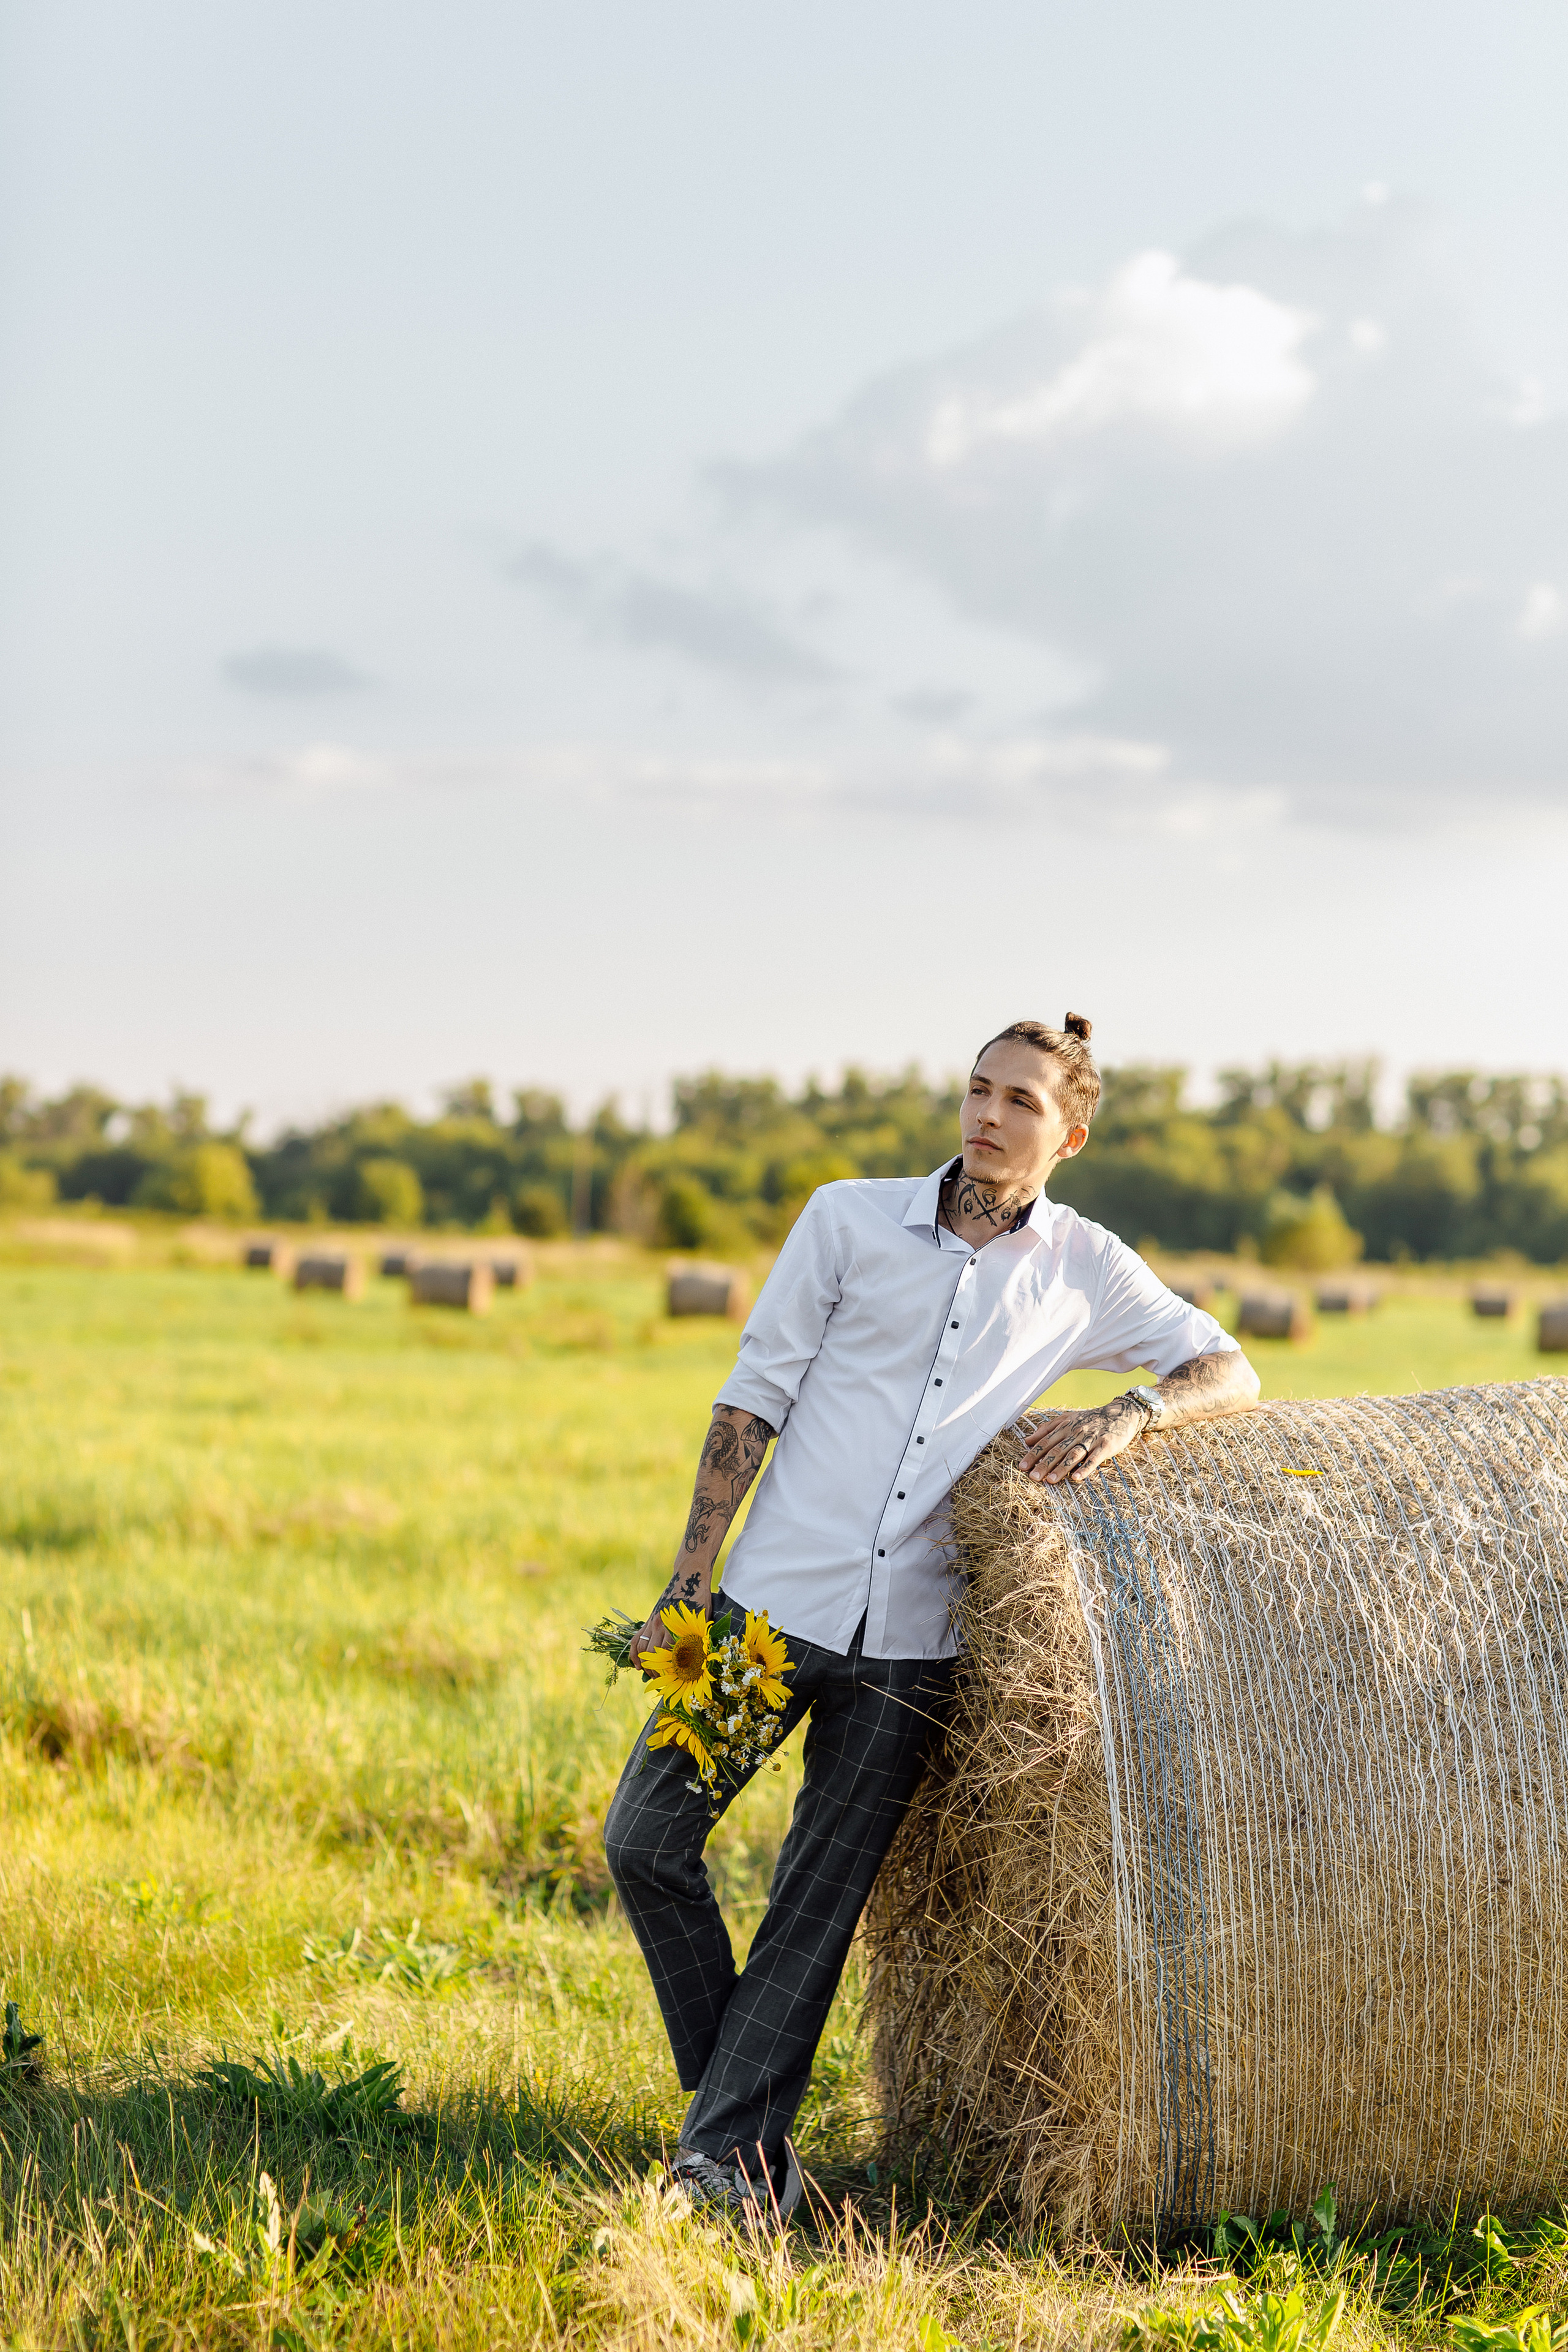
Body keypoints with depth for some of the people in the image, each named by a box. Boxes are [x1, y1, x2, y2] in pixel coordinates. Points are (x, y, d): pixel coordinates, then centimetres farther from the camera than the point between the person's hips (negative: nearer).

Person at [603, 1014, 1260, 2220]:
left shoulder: (1085, 1270, 4)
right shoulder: (852, 1217, 1)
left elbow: (1230, 1369, 9)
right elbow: (753, 1399, 2)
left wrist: (1129, 1417, -13)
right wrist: (688, 1585, -2)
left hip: (912, 1645, 0)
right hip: (778, 1600, 0)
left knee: (822, 1900, 0)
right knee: (647, 1840, -2)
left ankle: (734, 2148, 7)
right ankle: (738, 2090, 15)